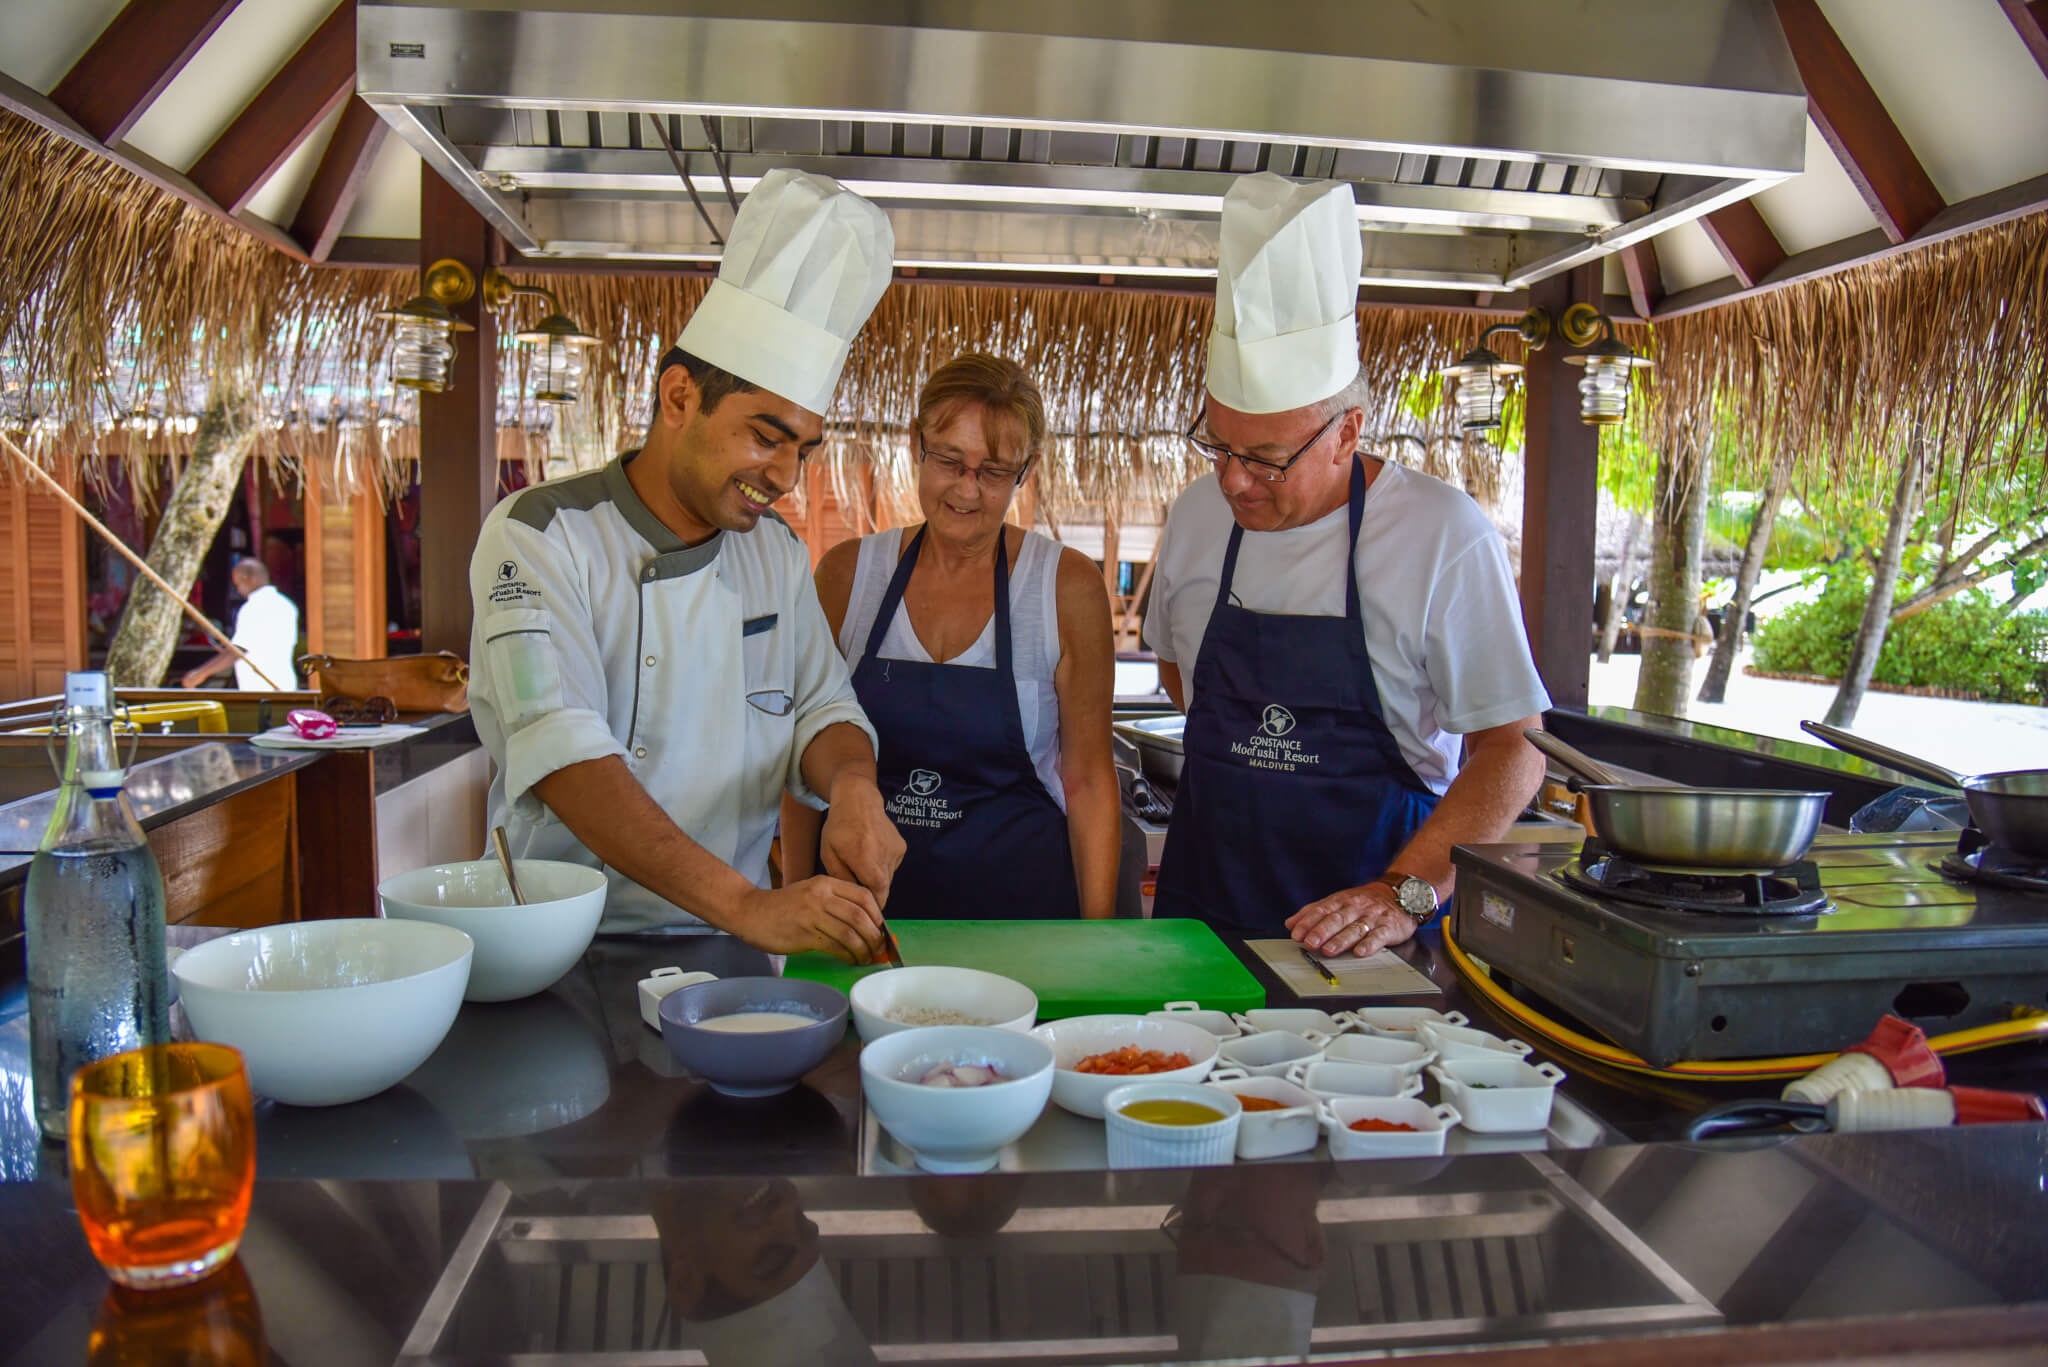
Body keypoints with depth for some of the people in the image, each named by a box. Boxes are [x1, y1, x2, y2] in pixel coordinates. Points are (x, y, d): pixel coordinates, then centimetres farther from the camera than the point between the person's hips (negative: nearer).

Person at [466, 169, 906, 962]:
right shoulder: (540, 538, -9)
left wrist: (852, 786, -15)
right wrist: (742, 904, -33)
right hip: (568, 952, -2)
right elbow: (562, 751, -22)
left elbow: (822, 708, 10)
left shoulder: (778, 553, 10)